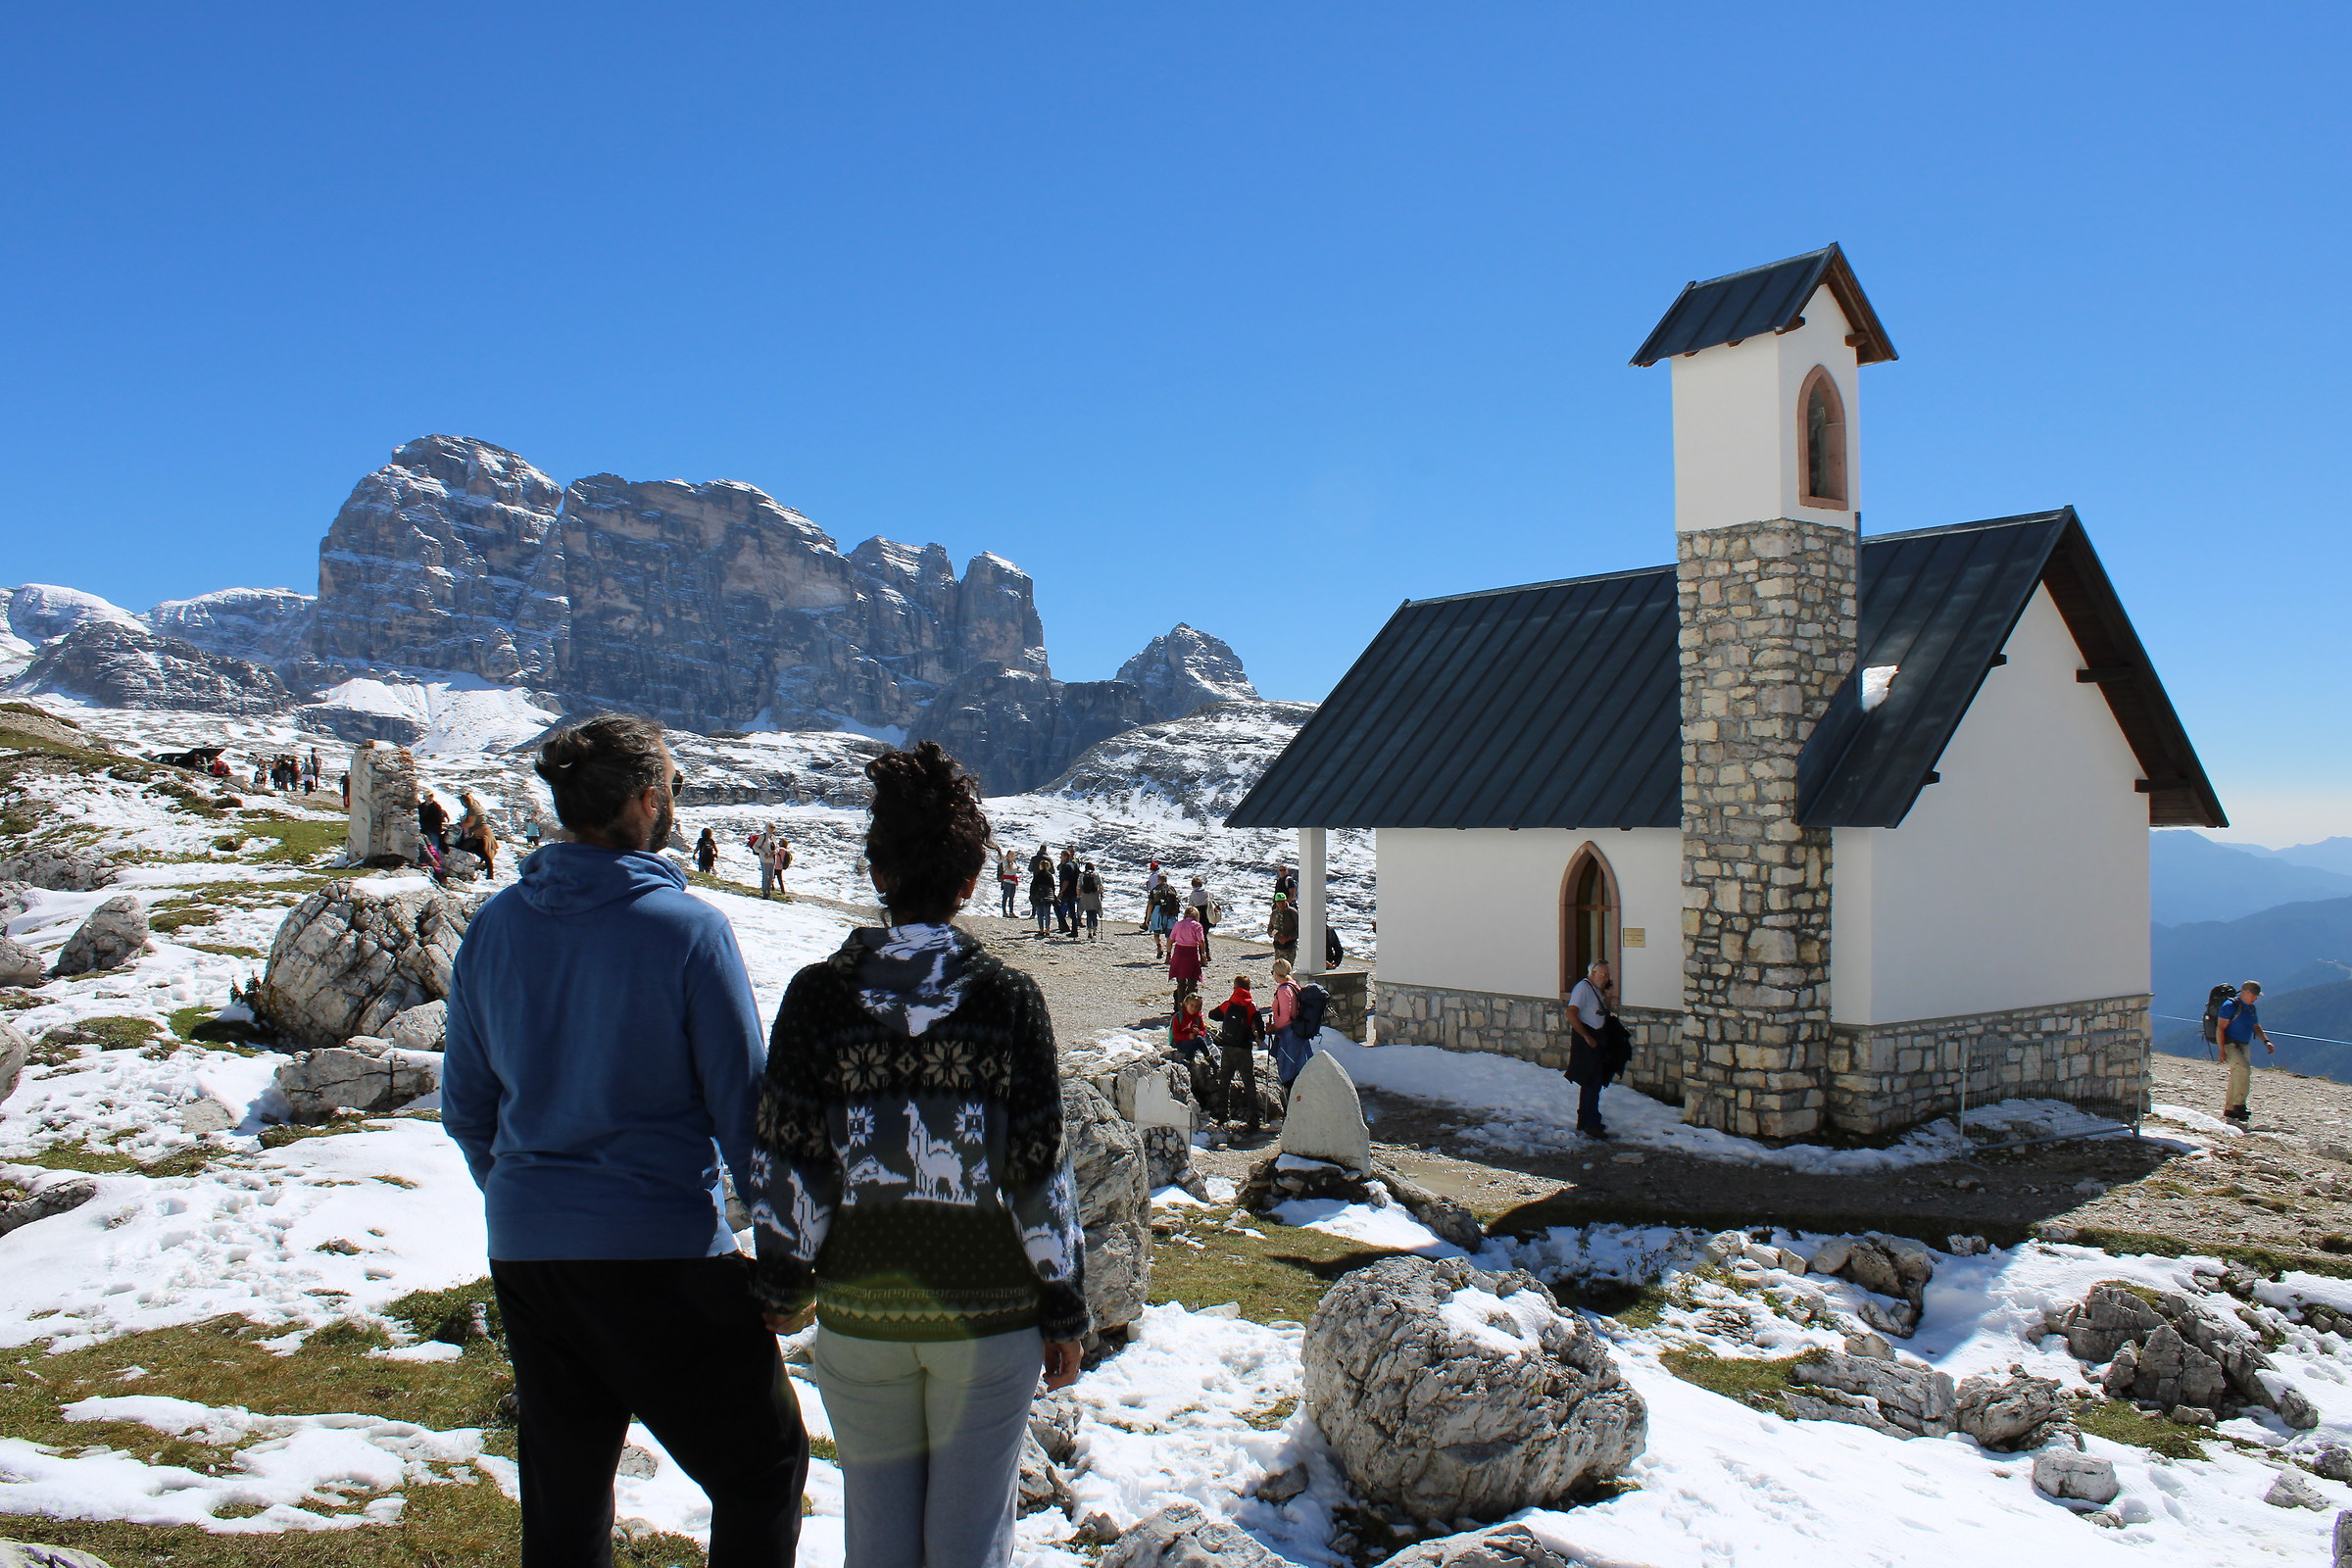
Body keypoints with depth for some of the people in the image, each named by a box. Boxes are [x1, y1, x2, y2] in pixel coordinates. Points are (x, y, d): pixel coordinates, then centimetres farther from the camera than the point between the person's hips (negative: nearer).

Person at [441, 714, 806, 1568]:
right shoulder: (686, 927, -14)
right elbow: (742, 1104, -11)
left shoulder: (494, 926, 2)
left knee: (563, 1491, 19)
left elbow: (464, 1106, 11)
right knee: (764, 1465, 9)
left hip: (523, 1250, 6)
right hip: (664, 1252, -6)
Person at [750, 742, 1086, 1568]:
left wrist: (786, 1284, 11)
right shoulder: (1008, 995, -9)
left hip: (859, 1313, 2)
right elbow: (1042, 1171, -8)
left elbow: (785, 1160, -4)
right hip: (989, 1313, -1)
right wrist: (1063, 1313, 1)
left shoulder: (819, 992, -6)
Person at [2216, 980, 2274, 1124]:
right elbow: (2220, 1028, -16)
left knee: (2237, 1077, 9)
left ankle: (2229, 1109, 16)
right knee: (2244, 1069, -25)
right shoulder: (2230, 1006, -13)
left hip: (2244, 1046, 9)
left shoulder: (2251, 1008, 13)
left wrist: (2266, 1041, 5)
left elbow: (2256, 1027, 24)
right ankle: (2239, 1105, -22)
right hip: (2229, 1046, -9)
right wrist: (2221, 1051, -21)